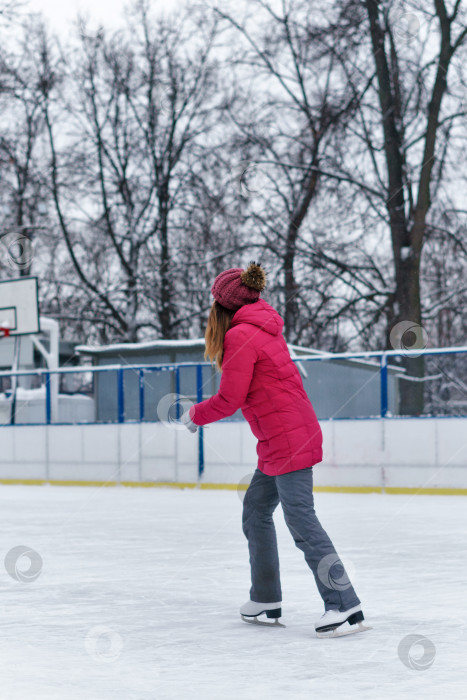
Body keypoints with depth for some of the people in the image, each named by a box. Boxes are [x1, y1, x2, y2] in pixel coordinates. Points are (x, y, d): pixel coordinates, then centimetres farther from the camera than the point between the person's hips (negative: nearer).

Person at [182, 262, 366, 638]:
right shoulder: (262, 328, 17)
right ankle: (266, 601, 23)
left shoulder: (240, 335, -13)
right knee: (256, 510, 16)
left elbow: (230, 399, -13)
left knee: (302, 522, -11)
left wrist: (195, 415, 3)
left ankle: (346, 607, -12)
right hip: (282, 441, 10)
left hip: (288, 441, -10)